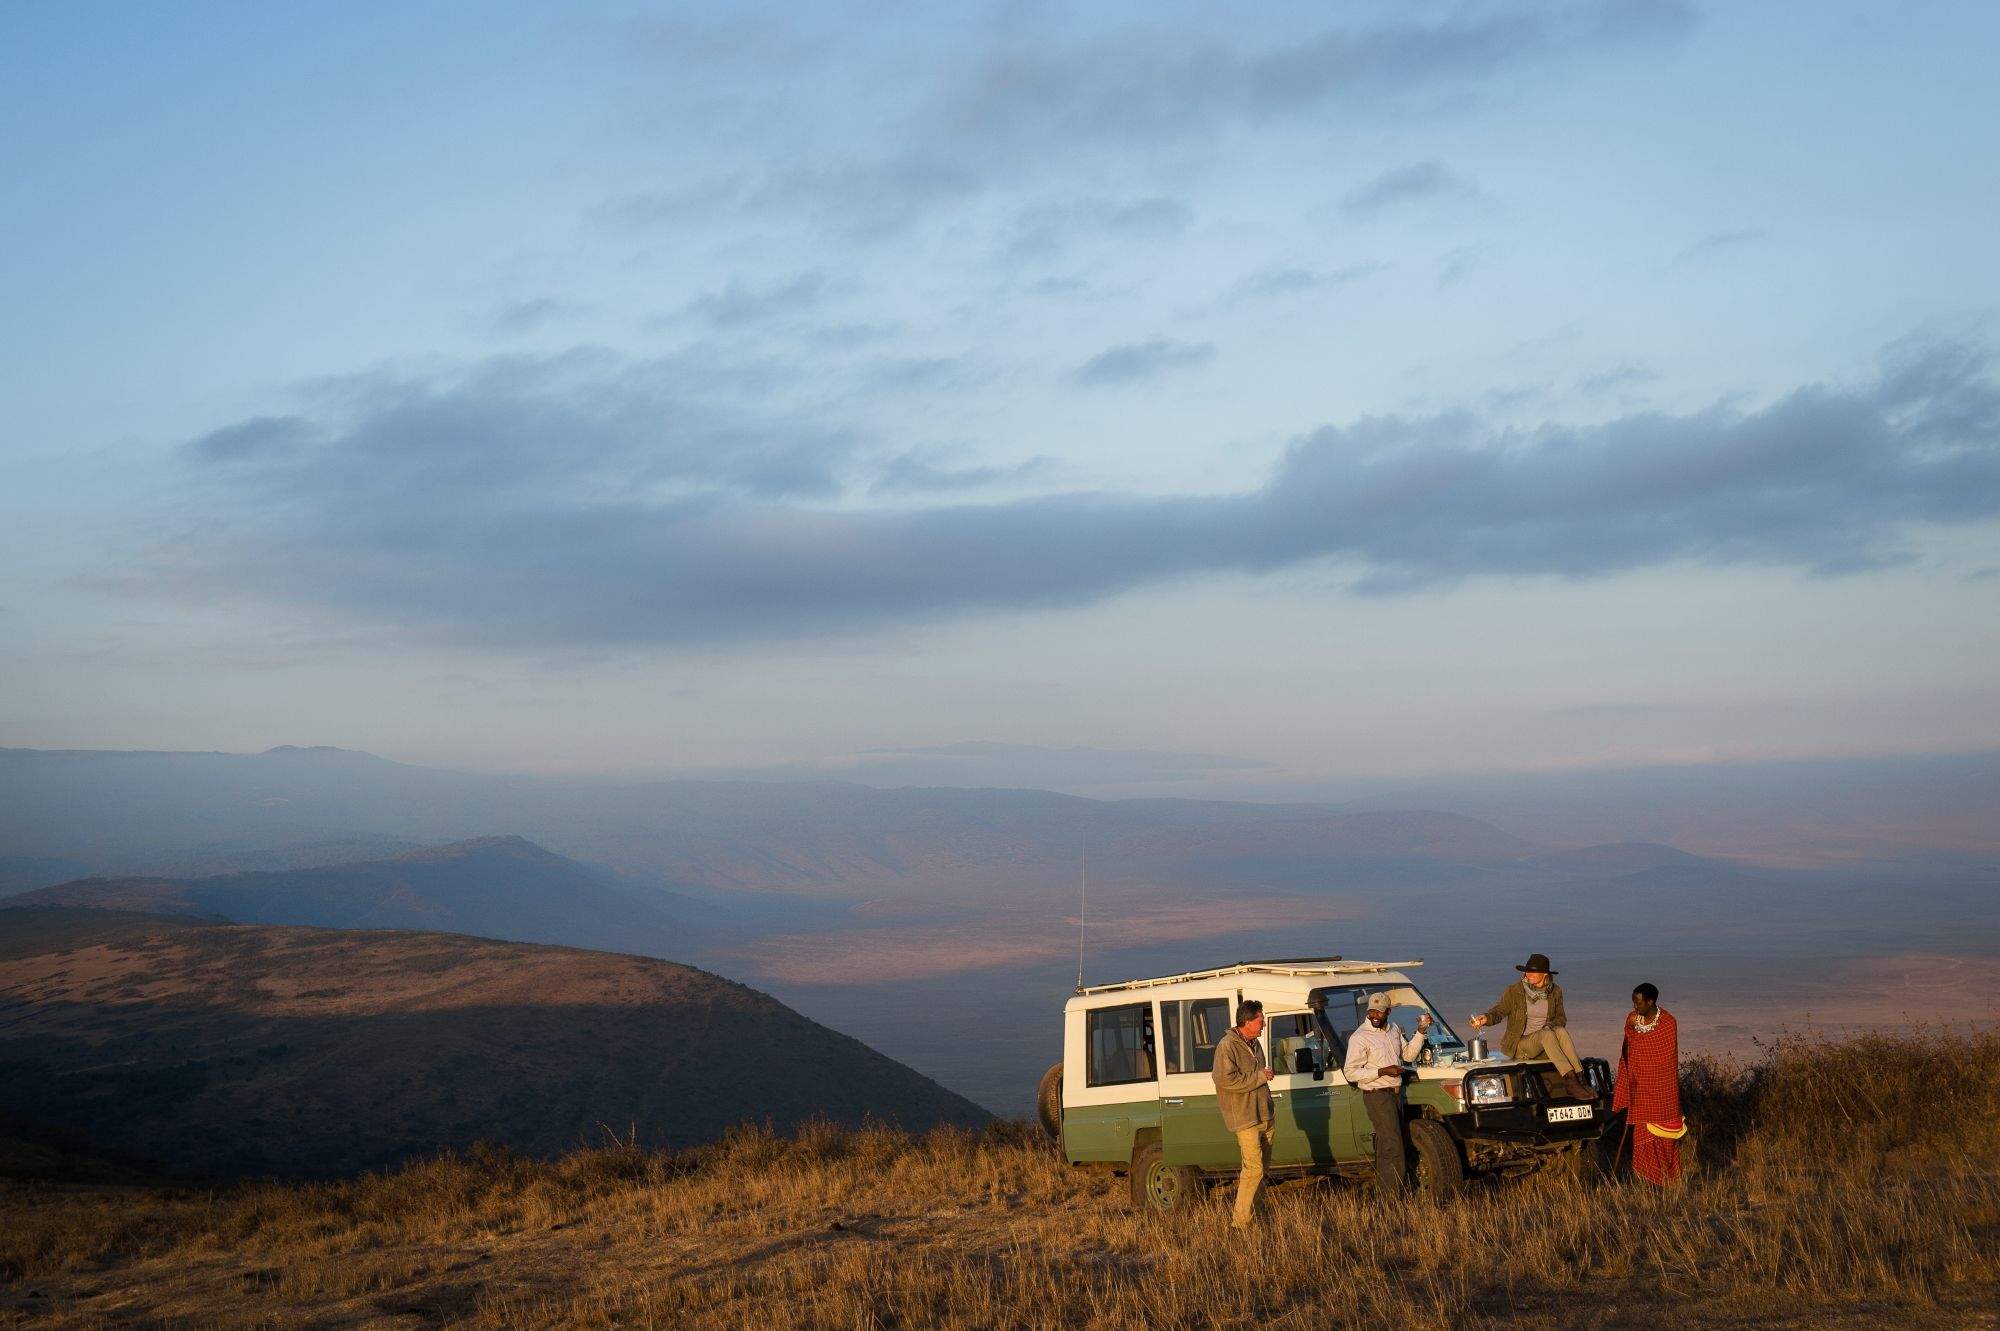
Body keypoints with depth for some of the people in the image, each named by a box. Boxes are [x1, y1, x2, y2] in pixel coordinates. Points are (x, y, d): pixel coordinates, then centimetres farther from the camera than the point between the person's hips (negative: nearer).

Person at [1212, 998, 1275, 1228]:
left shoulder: (1254, 1044, 14)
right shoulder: (1227, 1046, -15)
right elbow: (1225, 1079, -25)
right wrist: (1259, 1077, -18)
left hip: (1264, 1115, 9)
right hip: (1245, 1118, -9)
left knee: (1262, 1165, 13)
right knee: (1254, 1169, -13)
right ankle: (1239, 1222, -10)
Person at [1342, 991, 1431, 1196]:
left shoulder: (1393, 1030, 11)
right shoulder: (1359, 1037, -13)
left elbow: (1408, 1054, 21)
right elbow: (1350, 1072, -16)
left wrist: (1421, 1032, 8)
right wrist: (1382, 1071, -21)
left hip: (1395, 1092, 8)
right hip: (1377, 1095, -8)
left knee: (1385, 1147, 13)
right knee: (1393, 1148, -13)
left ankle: (1383, 1191, 20)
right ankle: (1392, 1196, -14)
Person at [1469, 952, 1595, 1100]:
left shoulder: (1555, 992, 9)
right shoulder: (1514, 991, -1)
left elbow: (1561, 1018, 15)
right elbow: (1498, 1011, -3)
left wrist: (1551, 1025, -7)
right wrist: (1486, 1018, -25)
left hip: (1543, 1045, 3)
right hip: (1518, 1046, -3)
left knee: (1561, 1031, -30)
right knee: (1547, 1034, -33)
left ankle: (1580, 1079, -38)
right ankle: (1569, 1081, -44)